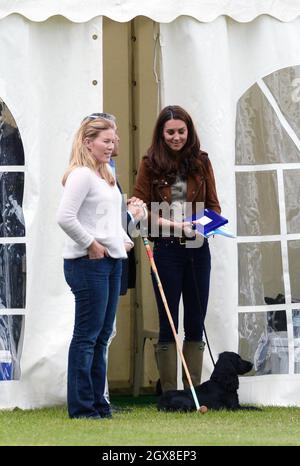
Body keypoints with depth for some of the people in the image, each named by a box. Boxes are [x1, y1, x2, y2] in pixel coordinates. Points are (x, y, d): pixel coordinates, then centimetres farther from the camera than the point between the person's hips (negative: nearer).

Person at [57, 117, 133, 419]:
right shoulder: (81, 175, -13)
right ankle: (81, 407, -2)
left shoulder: (107, 176, 17)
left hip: (112, 260, 10)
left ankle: (97, 403, 18)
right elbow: (65, 217, -23)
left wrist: (124, 240, 12)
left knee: (102, 335, 12)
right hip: (87, 263, -10)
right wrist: (91, 244, -17)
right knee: (87, 335, -6)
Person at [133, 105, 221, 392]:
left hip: (197, 250, 3)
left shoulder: (201, 162, 6)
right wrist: (171, 224, -17)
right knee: (168, 324, 3)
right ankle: (169, 394, 7)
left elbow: (213, 204, 10)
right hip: (166, 249, -3)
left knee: (195, 325, 7)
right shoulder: (151, 163, -3)